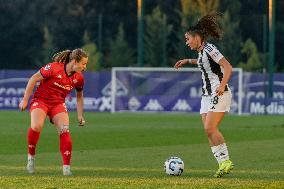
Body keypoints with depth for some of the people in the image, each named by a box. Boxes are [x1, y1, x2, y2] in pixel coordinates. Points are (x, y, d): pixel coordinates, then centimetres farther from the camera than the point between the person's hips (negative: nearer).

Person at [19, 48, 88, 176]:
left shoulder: (79, 78, -2)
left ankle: (66, 168, -10)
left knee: (64, 131, -17)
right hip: (41, 100, -4)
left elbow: (79, 96, 17)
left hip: (58, 104, 4)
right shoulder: (54, 68, -19)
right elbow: (34, 78, -11)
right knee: (36, 126, -30)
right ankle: (31, 157, -7)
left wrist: (80, 116, 12)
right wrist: (25, 100, -9)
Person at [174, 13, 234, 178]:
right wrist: (188, 61, 34)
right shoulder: (201, 51, 13)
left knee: (210, 128, -19)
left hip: (219, 94, -9)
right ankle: (223, 164, -2)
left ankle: (226, 160, -15)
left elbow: (228, 67, -21)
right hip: (207, 95, 9)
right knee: (209, 131, -1)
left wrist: (222, 85, -33)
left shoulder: (209, 49, -14)